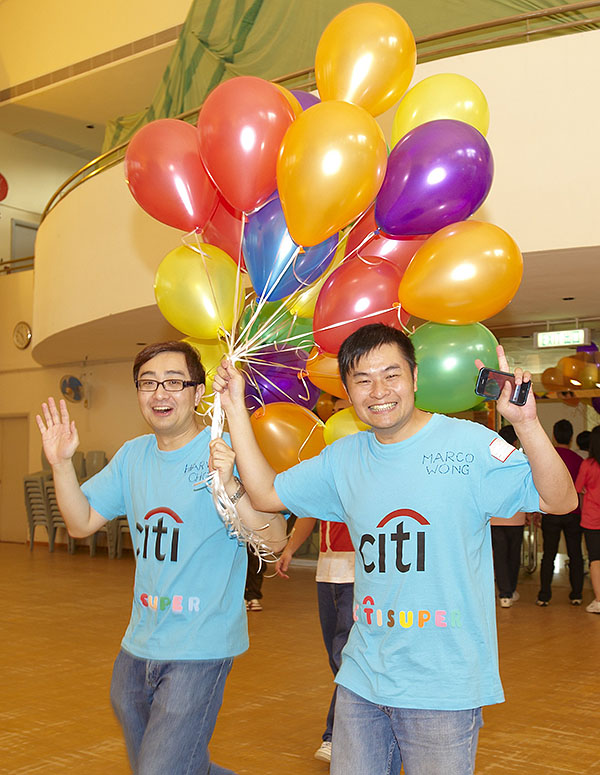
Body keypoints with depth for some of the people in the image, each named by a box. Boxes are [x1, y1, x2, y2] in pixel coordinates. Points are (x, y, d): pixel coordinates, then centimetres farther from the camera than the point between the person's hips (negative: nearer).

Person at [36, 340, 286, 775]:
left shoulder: (224, 452, -14)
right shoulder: (134, 456, 6)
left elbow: (275, 538, -21)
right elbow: (82, 523, 9)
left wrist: (229, 485, -37)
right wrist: (61, 463, -6)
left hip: (201, 647, -7)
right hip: (139, 645, 7)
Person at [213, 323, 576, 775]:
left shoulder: (469, 445, -11)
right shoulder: (343, 459, 5)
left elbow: (561, 501, -16)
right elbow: (266, 494, 11)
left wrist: (526, 423, -33)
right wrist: (236, 409, 6)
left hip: (445, 685, -4)